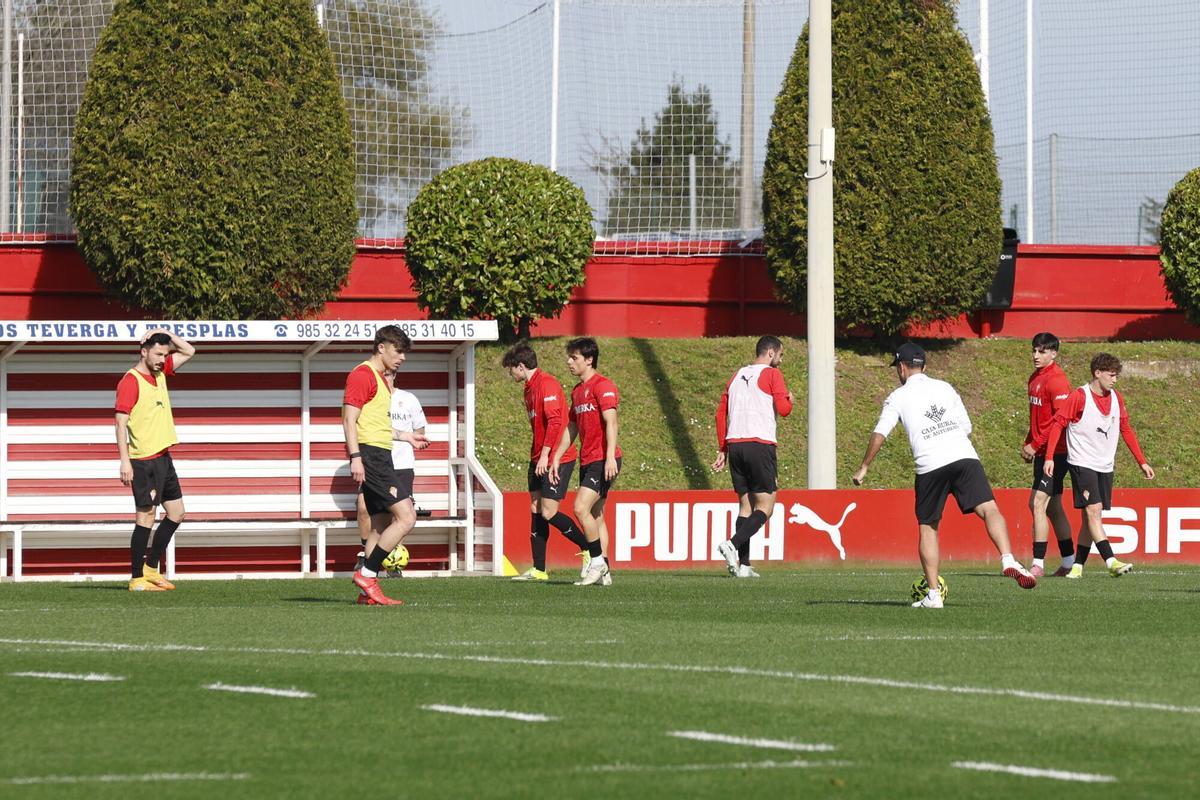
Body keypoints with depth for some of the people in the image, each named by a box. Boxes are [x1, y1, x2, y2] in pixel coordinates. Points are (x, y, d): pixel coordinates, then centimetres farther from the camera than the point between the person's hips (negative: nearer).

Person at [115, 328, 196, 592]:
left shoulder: (160, 372, 12)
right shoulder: (130, 382, -12)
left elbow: (188, 352, 23)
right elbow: (121, 422, -16)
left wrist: (166, 334, 6)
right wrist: (125, 461, -22)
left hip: (163, 458, 9)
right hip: (143, 460, -9)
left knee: (176, 512, 11)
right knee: (146, 516, -8)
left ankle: (150, 568, 18)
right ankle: (137, 579, -4)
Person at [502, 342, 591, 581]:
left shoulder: (547, 384, -14)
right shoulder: (529, 388, 17)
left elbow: (555, 421, -22)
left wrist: (545, 456, -23)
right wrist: (535, 457, 16)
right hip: (539, 460, 10)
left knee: (548, 513, -12)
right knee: (536, 511, 6)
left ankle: (590, 551, 1)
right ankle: (538, 570, 7)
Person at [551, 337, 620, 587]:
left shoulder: (602, 386, -10)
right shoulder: (577, 391, 18)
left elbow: (611, 422, -19)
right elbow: (571, 428, 25)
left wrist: (610, 457, -27)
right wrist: (556, 458, 20)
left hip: (603, 461, -9)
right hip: (587, 461, 9)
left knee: (582, 508, -18)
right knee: (595, 515, 7)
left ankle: (597, 561, -10)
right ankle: (603, 572, 9)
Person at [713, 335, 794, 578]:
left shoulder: (737, 376, 18)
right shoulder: (772, 374, -1)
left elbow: (721, 413, 16)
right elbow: (783, 409, -11)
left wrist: (722, 449, 19)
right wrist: (789, 400, 13)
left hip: (735, 445, 7)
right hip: (760, 445, -7)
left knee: (745, 505, 10)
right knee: (765, 507, -3)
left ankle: (743, 564, 2)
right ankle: (733, 544, -24)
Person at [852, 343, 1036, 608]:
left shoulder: (898, 397, 13)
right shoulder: (945, 388, 22)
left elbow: (879, 434, 7)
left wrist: (864, 467, 16)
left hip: (930, 466, -1)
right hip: (964, 457, 1)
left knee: (927, 527, 11)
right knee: (989, 509, -11)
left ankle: (933, 594, 8)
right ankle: (1008, 559, -37)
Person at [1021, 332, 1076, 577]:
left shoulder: (1056, 380, -14)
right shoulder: (1036, 378, 15)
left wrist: (1035, 445, -19)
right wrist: (1028, 443, 13)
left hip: (1054, 452, -10)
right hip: (1043, 452, 10)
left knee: (1038, 504, -13)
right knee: (1052, 507, 15)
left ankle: (1038, 564, -14)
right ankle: (1069, 562, 23)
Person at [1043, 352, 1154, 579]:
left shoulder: (1116, 399, 9)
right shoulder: (1079, 397, -9)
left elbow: (1126, 430, 17)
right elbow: (1058, 424, -7)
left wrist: (1142, 462, 15)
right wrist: (1049, 457, -13)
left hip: (1105, 466, 6)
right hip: (1082, 464, -6)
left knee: (1090, 517, 6)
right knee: (1093, 511, -16)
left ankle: (1078, 565, 12)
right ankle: (1111, 562, -25)